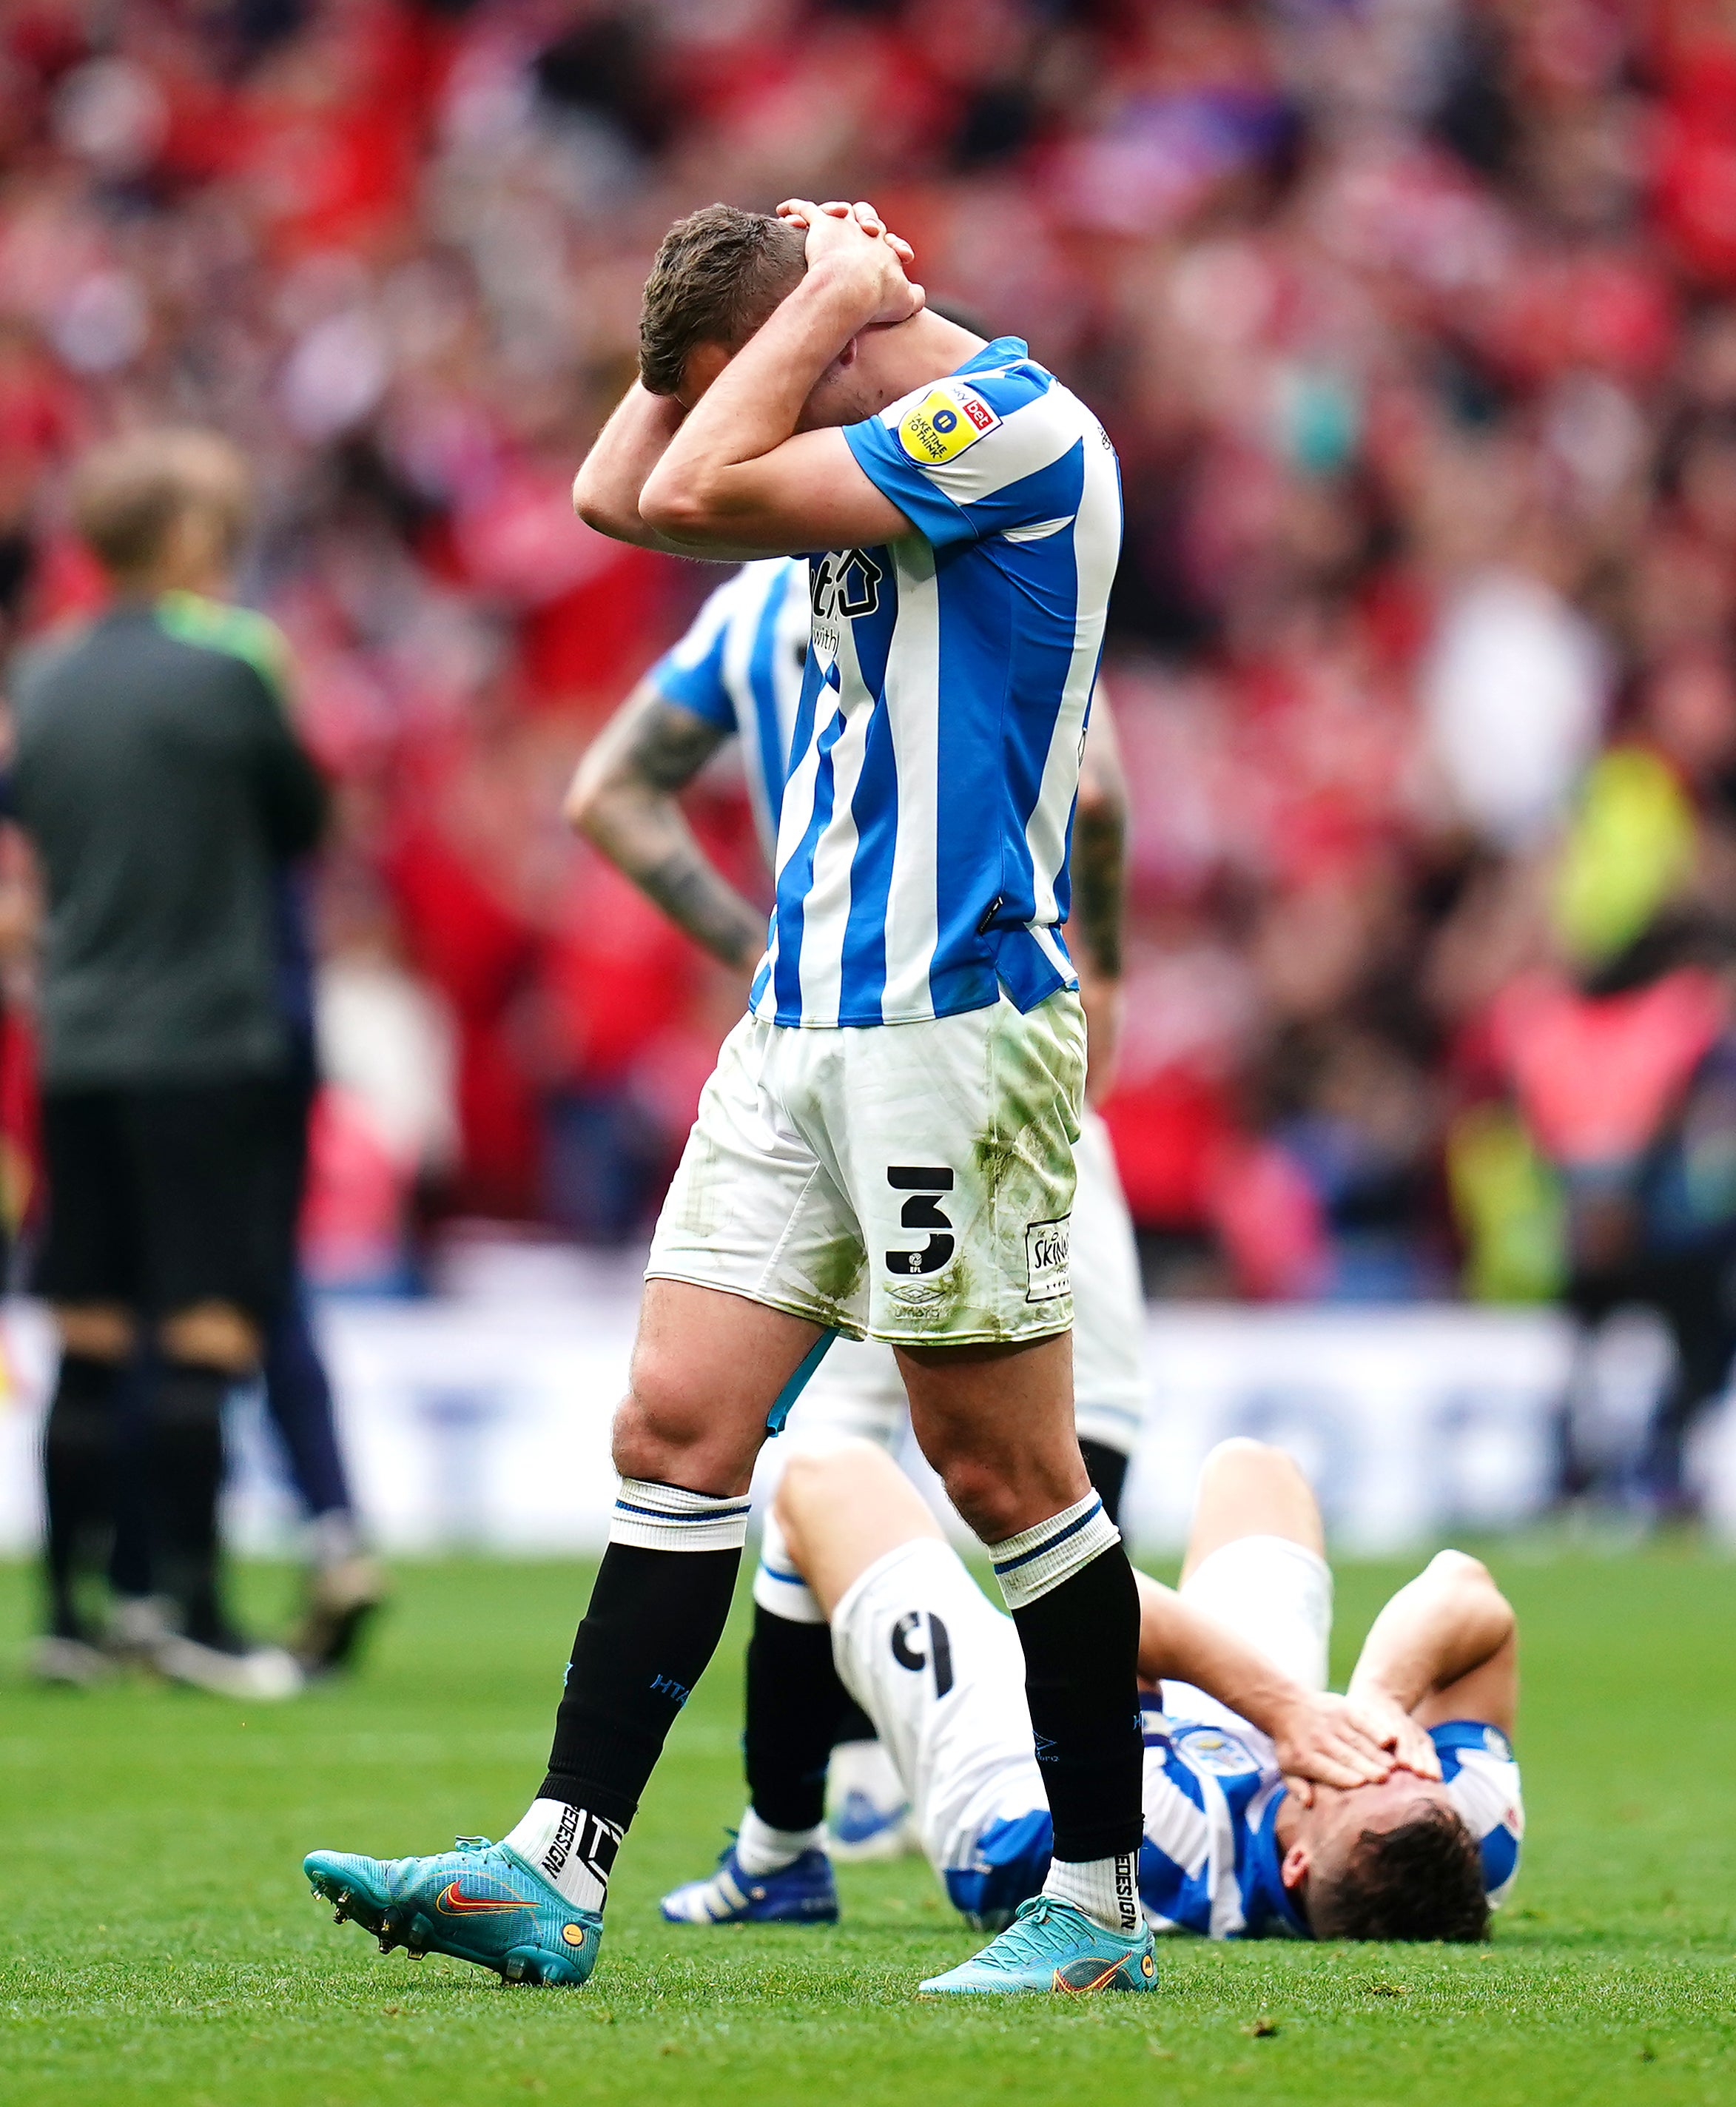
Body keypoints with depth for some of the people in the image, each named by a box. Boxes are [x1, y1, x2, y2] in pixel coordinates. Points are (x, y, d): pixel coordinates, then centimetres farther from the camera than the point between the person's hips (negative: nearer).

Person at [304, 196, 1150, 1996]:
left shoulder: (1010, 424, -12)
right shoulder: (887, 458, 16)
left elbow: (702, 493, -17)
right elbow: (621, 497, 20)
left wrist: (829, 296, -6)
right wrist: (772, 297, 13)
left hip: (954, 1022, -9)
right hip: (801, 1025, 9)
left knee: (1003, 1469, -3)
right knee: (677, 1423, 2)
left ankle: (1102, 1900, 6)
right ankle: (556, 1875, 0)